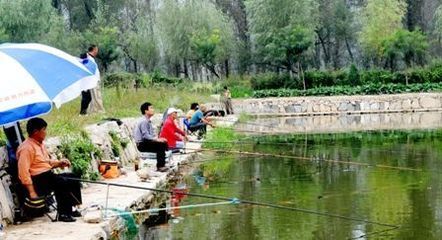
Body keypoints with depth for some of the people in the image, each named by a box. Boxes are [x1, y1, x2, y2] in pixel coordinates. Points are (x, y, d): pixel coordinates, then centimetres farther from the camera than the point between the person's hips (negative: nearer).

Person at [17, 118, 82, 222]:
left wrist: (59, 163, 10)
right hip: (38, 180, -10)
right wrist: (32, 192, -25)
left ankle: (69, 210, 1)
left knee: (73, 178, 1)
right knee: (62, 183, -27)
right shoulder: (27, 148, -15)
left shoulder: (40, 144, 16)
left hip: (48, 175, 10)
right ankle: (63, 213, -16)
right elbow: (23, 172, -21)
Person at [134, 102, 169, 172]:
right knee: (161, 145, -21)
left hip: (146, 142, 9)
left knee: (164, 143, -3)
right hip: (142, 144, -9)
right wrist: (157, 139, -22)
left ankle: (162, 164, -2)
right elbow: (146, 135, -23)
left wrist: (158, 139, 1)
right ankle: (160, 166, -17)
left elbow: (151, 135, 17)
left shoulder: (148, 121, 15)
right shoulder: (144, 121, -15)